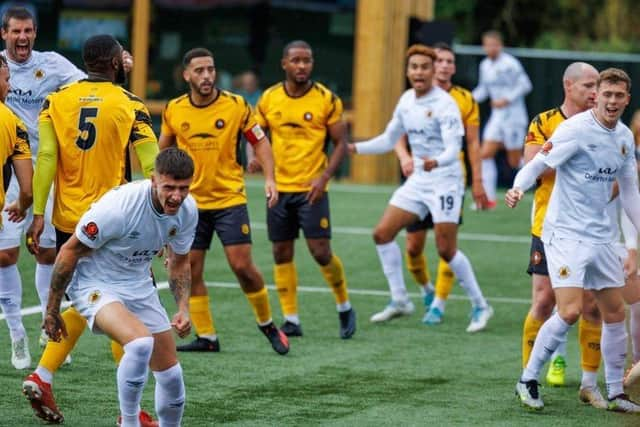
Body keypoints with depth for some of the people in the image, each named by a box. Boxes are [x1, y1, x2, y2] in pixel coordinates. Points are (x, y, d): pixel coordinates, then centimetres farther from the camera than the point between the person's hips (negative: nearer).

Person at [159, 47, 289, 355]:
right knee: (190, 271, 0)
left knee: (242, 266, -9)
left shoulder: (236, 106, -8)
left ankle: (267, 324, 13)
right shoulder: (174, 110, -2)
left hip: (229, 199, -3)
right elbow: (164, 148, 14)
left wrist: (269, 178, -13)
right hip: (191, 203, 3)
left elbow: (260, 142, 0)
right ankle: (206, 337, 11)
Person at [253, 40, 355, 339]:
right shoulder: (269, 99, 3)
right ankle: (291, 320, 14)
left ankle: (344, 308, 15)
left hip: (311, 189, -3)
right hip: (279, 188, 4)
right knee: (281, 254, 5)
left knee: (321, 252, -7)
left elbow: (341, 142, -2)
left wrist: (325, 176, -15)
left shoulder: (326, 99, -6)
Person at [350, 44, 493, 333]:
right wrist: (354, 148, 8)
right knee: (382, 233, 1)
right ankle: (399, 300, 12)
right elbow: (388, 140, 18)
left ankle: (480, 306, 7)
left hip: (444, 181, -7)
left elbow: (453, 149, -23)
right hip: (418, 180, 7)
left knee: (446, 249, -9)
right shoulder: (406, 101, 6)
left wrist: (436, 162, -44)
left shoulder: (444, 104, -16)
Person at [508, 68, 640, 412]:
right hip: (565, 233, -7)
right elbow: (537, 164, -14)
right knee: (570, 311, -16)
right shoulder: (575, 129, -12)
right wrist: (518, 188, -34)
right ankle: (527, 381, -1)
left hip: (602, 237, 7)